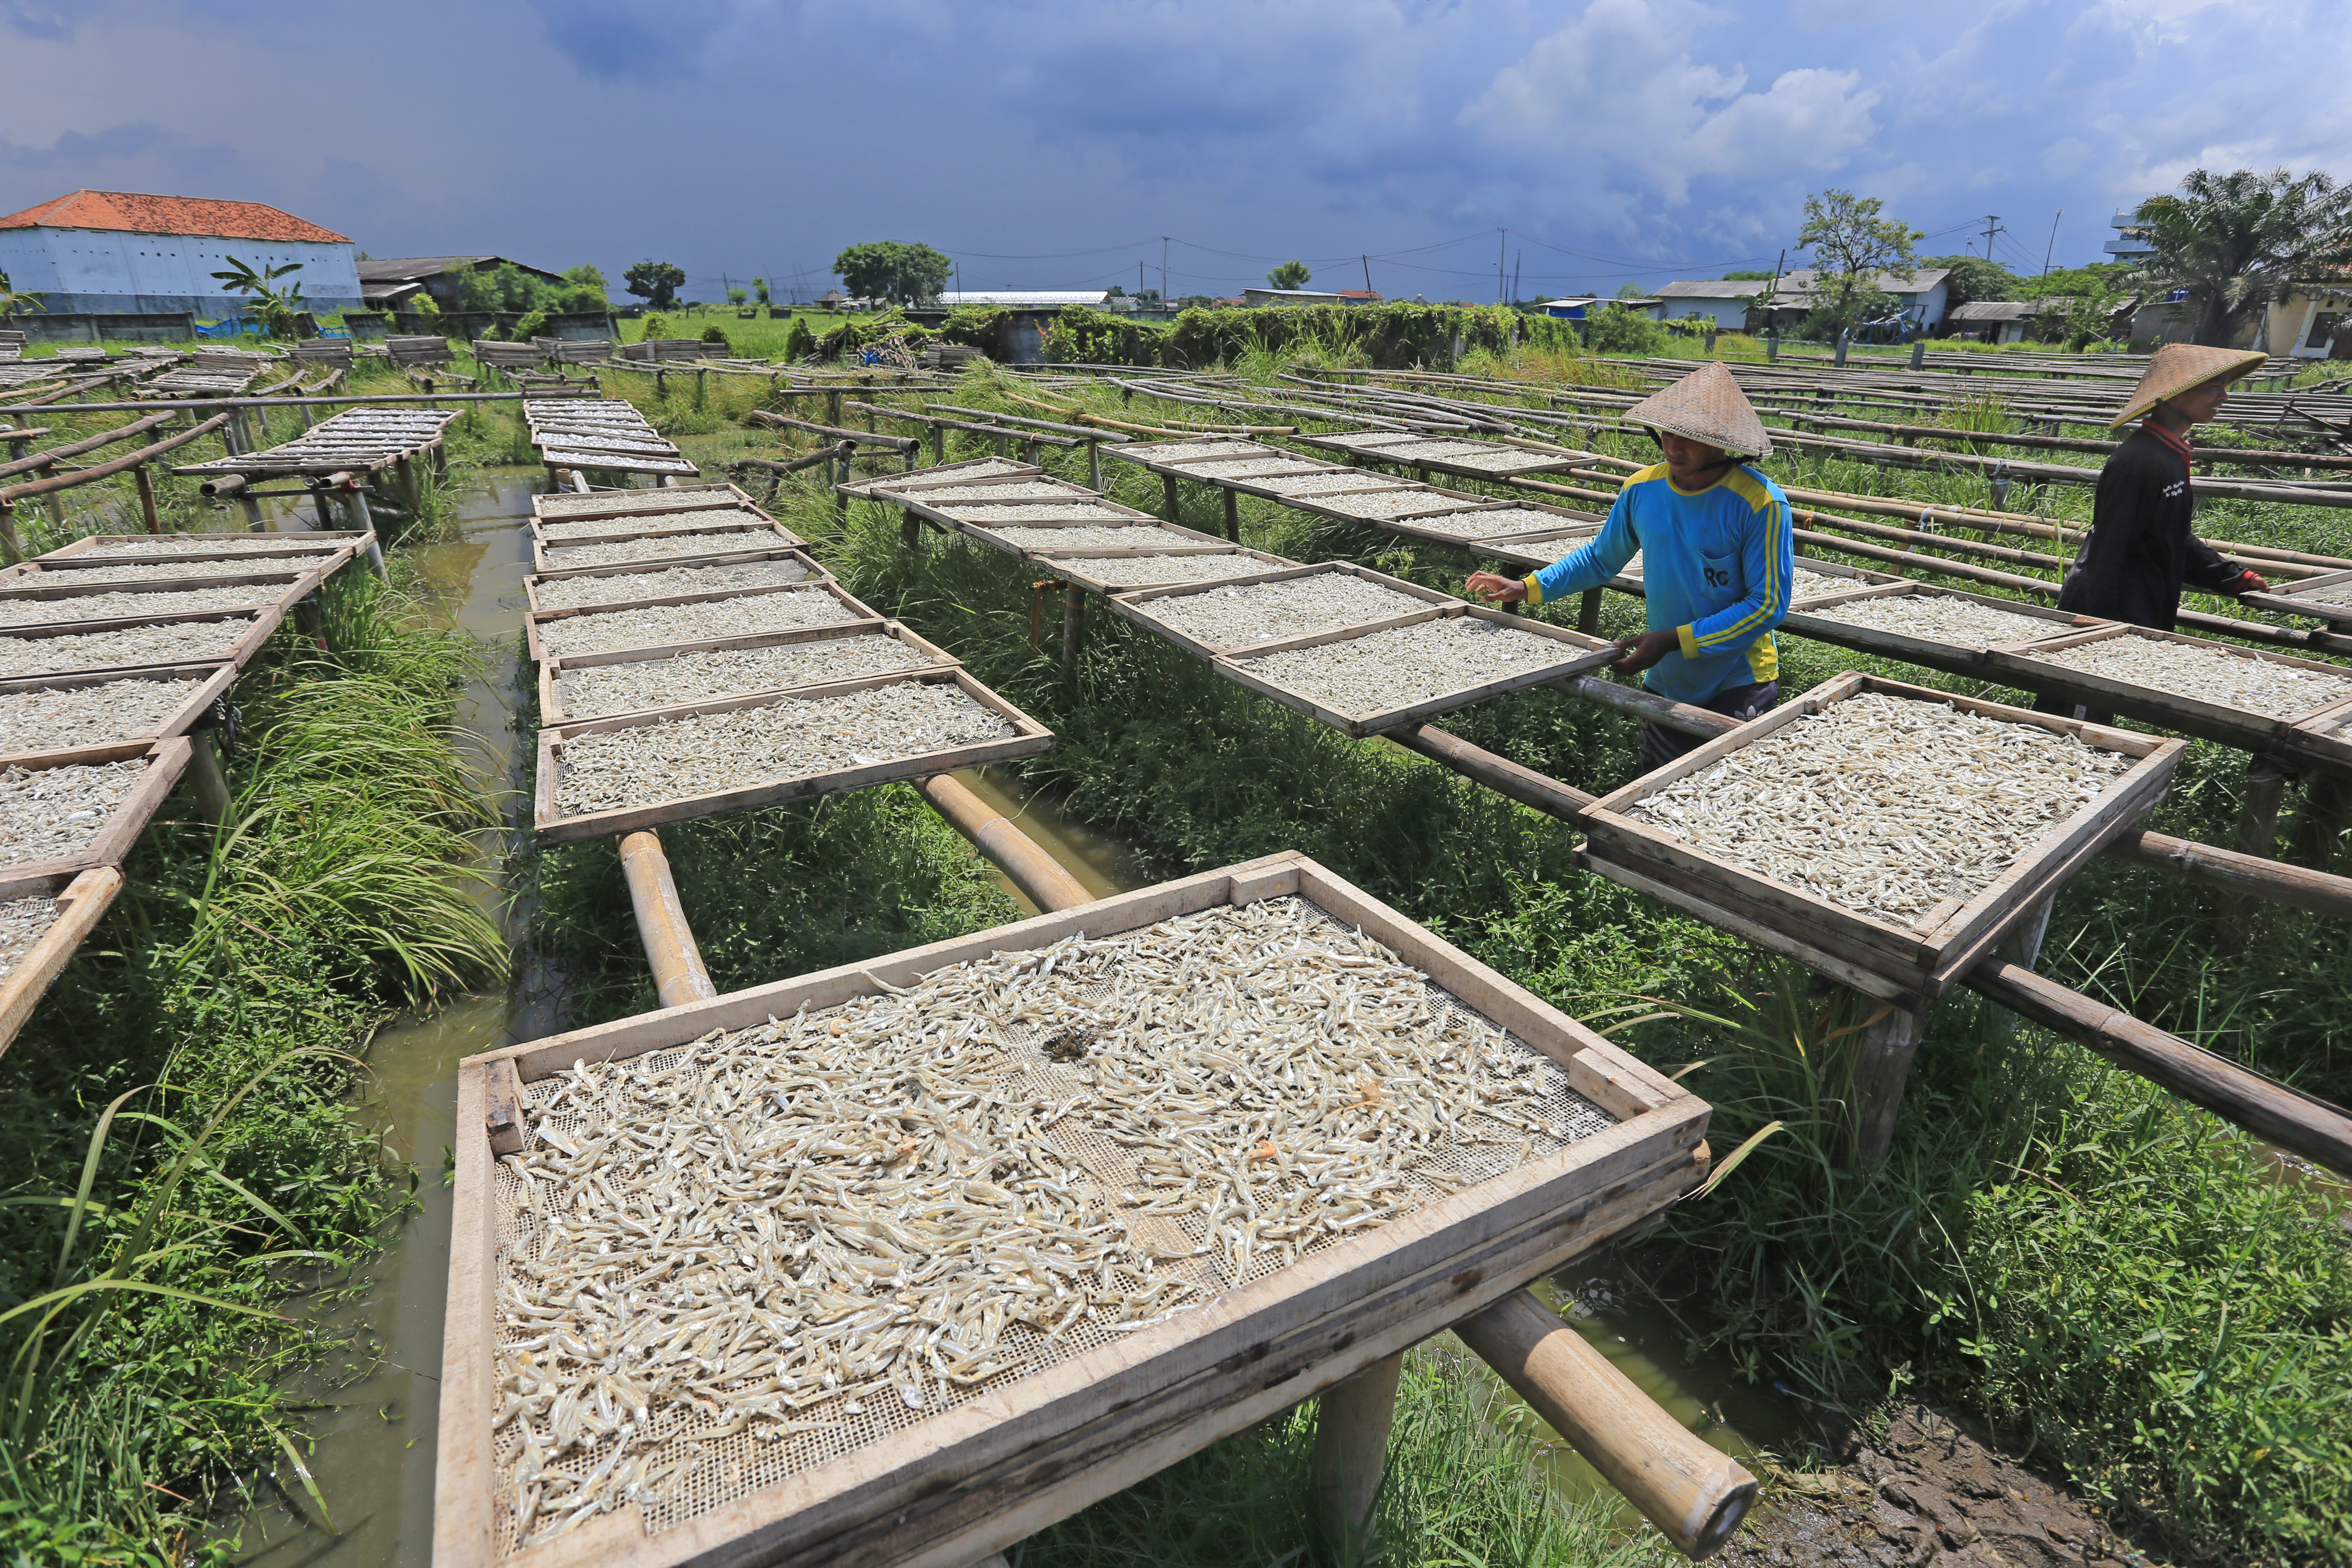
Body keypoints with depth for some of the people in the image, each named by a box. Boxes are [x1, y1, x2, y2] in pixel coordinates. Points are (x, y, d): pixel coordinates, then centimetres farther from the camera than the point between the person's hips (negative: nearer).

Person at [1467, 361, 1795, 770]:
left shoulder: (1761, 504, -20)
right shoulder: (1641, 489, -5)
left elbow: (1768, 605, -19)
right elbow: (1600, 558, 11)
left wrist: (1673, 640, -24)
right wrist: (1528, 588, 0)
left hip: (1740, 686, -5)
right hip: (1667, 682, 5)